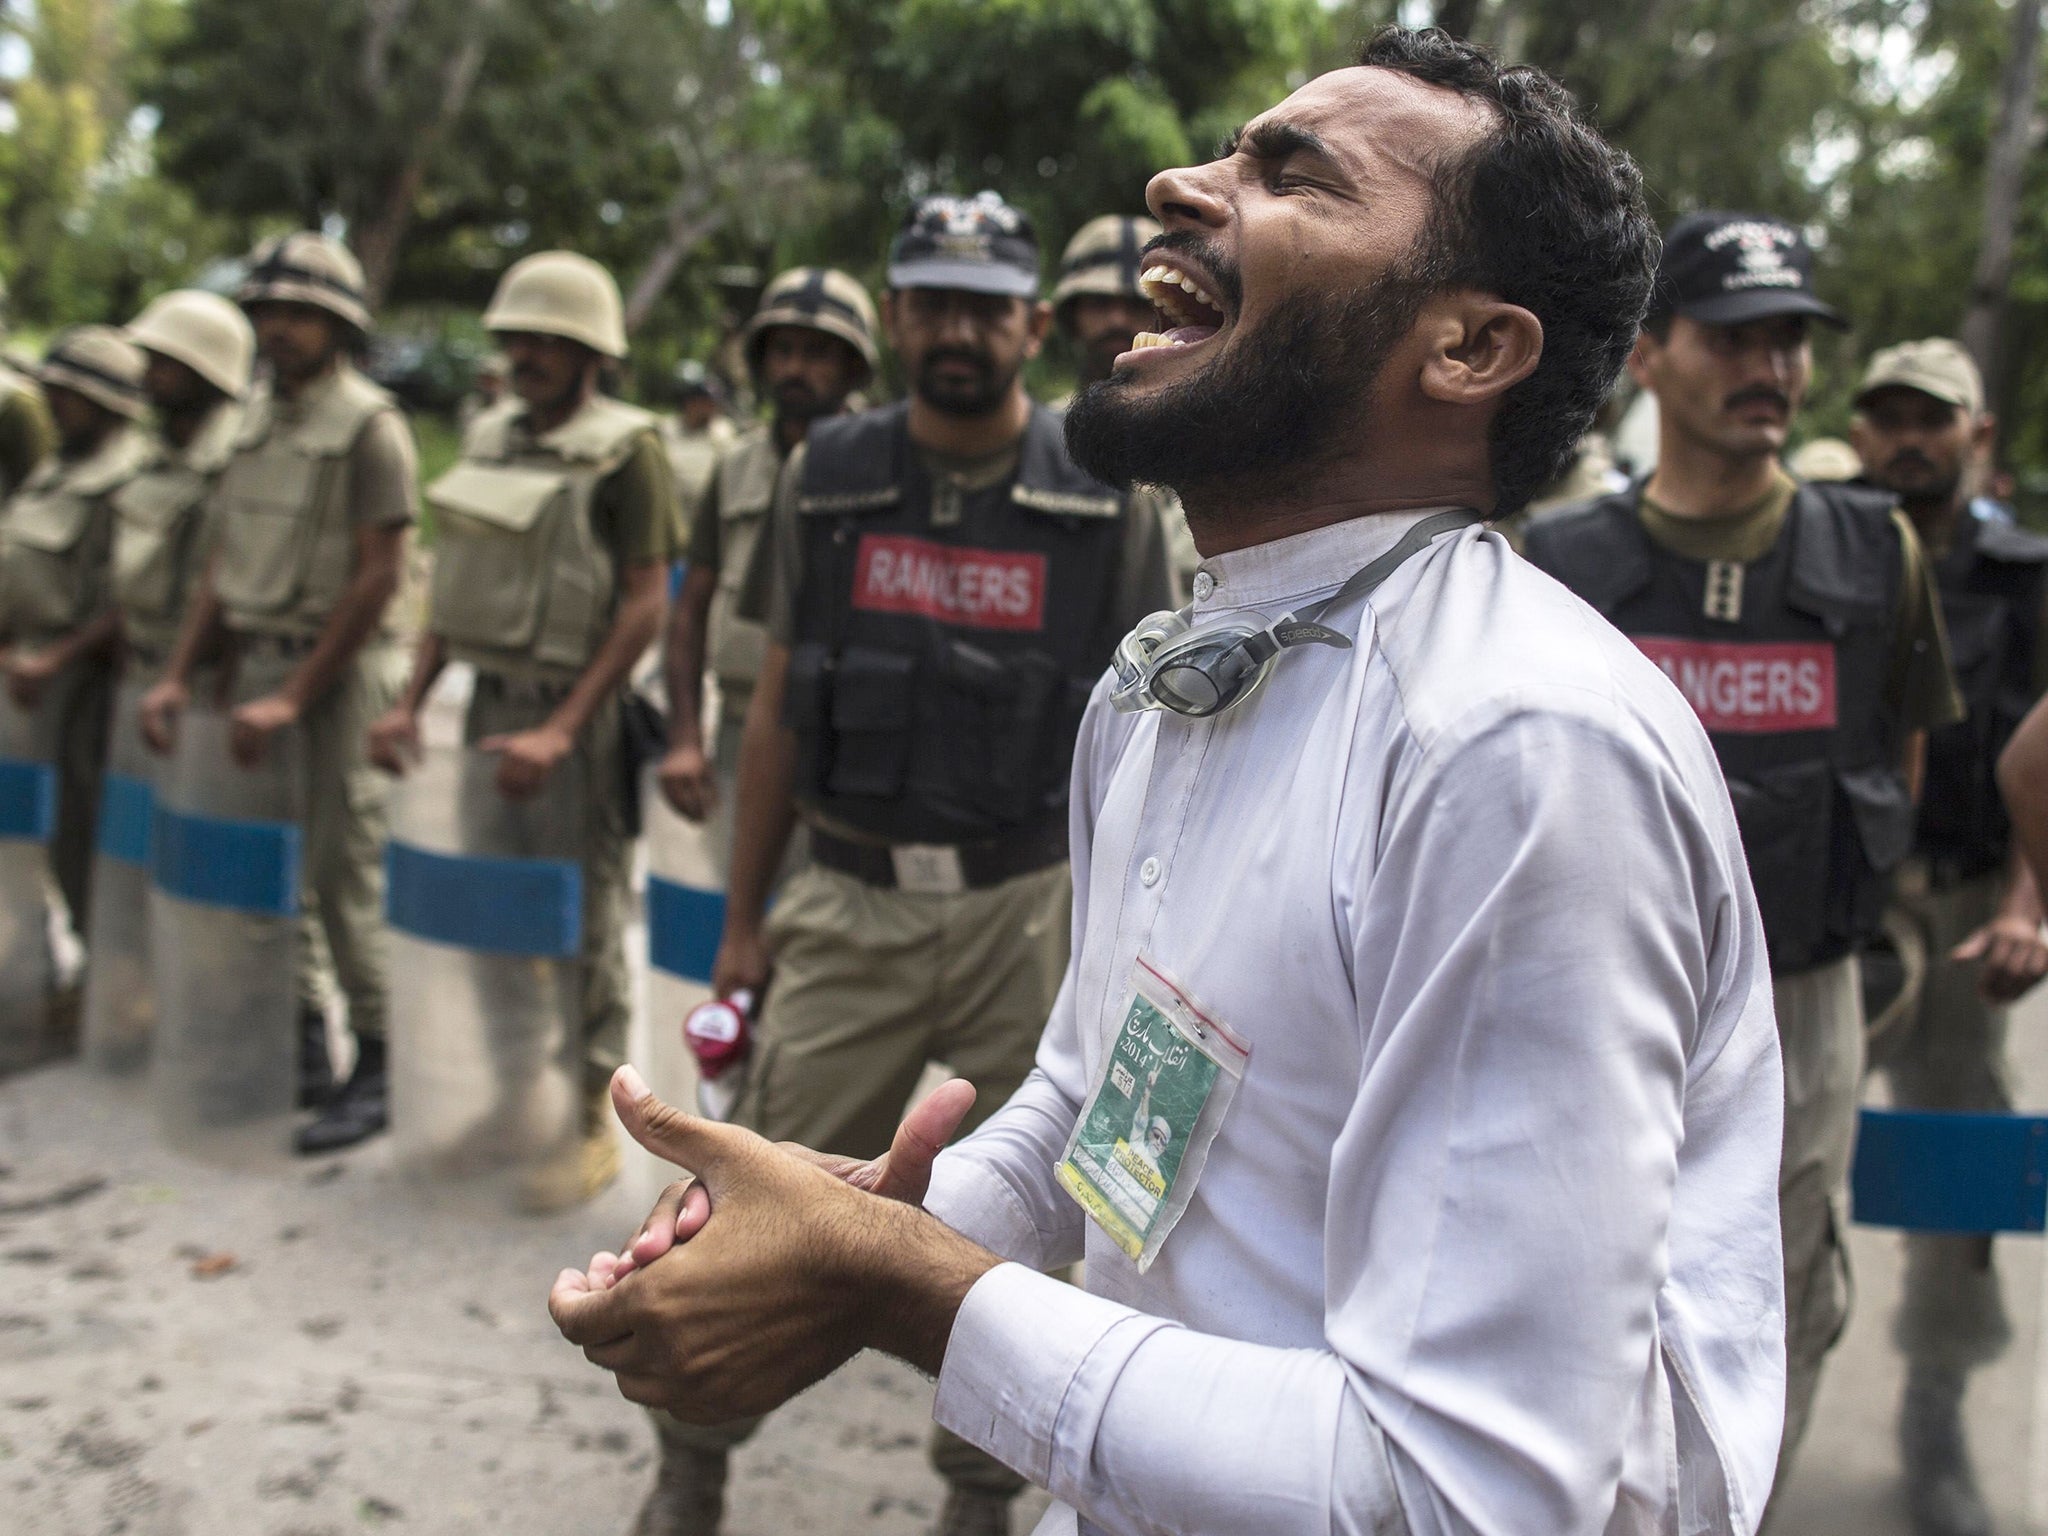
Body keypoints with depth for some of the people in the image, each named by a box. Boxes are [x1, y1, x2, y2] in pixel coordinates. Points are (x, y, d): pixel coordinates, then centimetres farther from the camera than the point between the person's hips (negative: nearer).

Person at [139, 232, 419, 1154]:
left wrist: (294, 698, -16)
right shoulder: (254, 421, 13)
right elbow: (221, 565, 15)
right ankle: (301, 1033, 23)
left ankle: (376, 1064, 5)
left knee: (343, 868, -5)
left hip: (339, 670, -7)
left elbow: (377, 577, -13)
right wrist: (177, 677, 5)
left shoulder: (368, 425, -8)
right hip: (257, 662, 7)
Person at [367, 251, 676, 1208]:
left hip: (576, 710, -6)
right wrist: (410, 702, 8)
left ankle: (592, 1123, 13)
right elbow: (456, 584, 17)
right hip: (488, 698, 6)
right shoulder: (489, 437, 12)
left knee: (582, 920, 1)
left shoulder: (625, 448, -8)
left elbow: (645, 604, -14)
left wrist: (561, 731, -20)